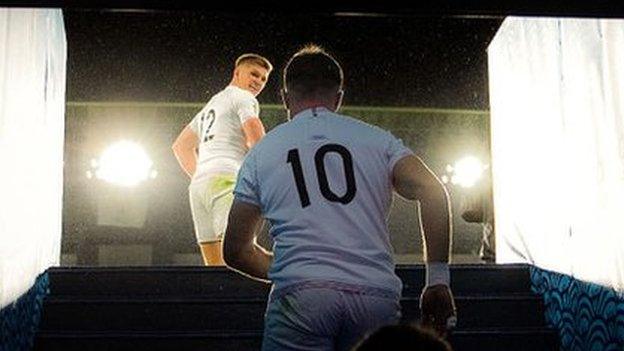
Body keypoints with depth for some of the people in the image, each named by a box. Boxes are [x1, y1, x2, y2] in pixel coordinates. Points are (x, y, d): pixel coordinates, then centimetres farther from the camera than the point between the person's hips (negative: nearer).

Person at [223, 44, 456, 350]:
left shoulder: (261, 152, 17)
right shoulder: (377, 139, 17)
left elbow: (235, 251, 19)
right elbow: (432, 191, 1)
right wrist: (438, 278, 4)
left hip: (300, 294, -1)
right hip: (378, 297, 1)